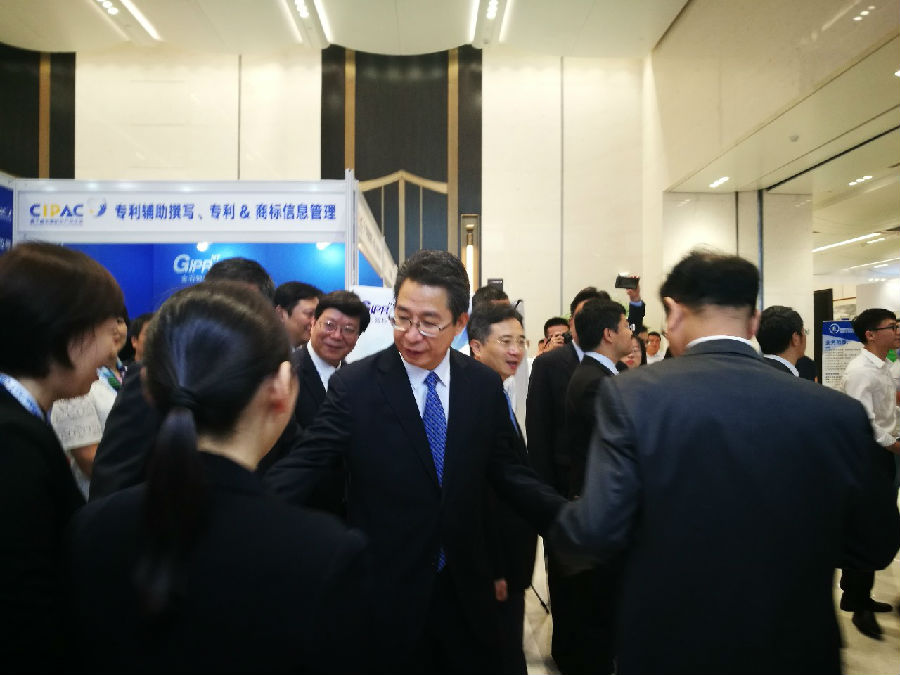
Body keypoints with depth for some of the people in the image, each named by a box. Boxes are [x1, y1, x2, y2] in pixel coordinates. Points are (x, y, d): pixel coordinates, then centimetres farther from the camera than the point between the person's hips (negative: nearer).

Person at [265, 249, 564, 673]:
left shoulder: (484, 386, -3)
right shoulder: (354, 385, -12)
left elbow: (505, 471, 3)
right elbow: (303, 465, -15)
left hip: (465, 588, 3)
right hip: (386, 590, -3)